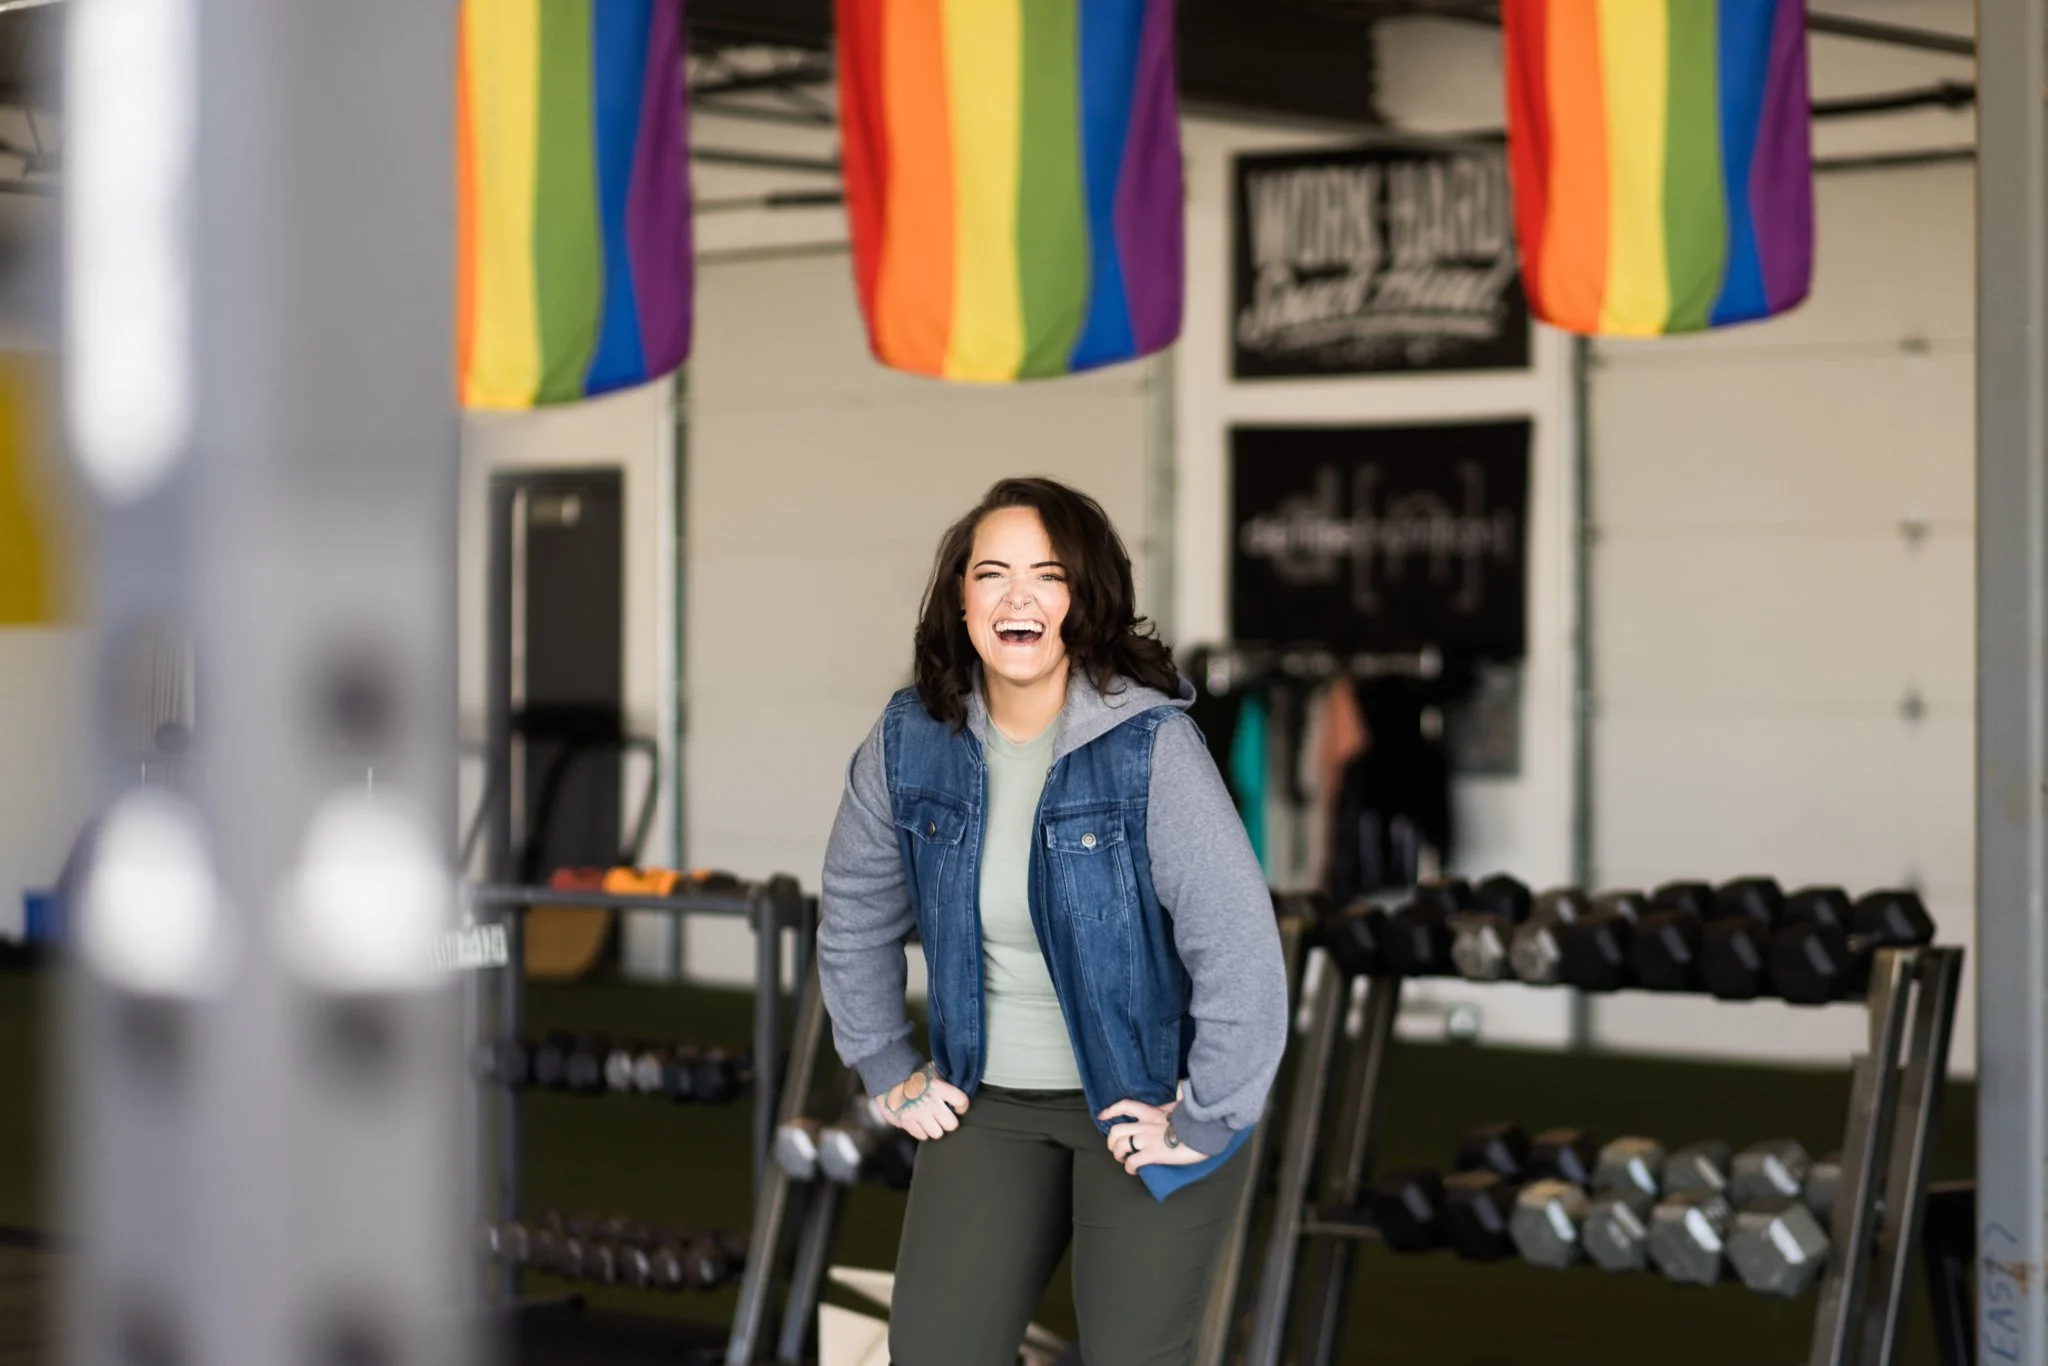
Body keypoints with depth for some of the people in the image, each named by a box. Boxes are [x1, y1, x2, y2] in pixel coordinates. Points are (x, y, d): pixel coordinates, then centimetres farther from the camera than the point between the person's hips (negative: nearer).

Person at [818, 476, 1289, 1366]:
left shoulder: (1149, 746, -20)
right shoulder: (910, 741, -6)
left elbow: (1241, 952, -23)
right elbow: (855, 917, 9)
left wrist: (1203, 1125, -19)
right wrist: (888, 1074, 9)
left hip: (1142, 1104, -4)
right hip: (987, 1102, 4)